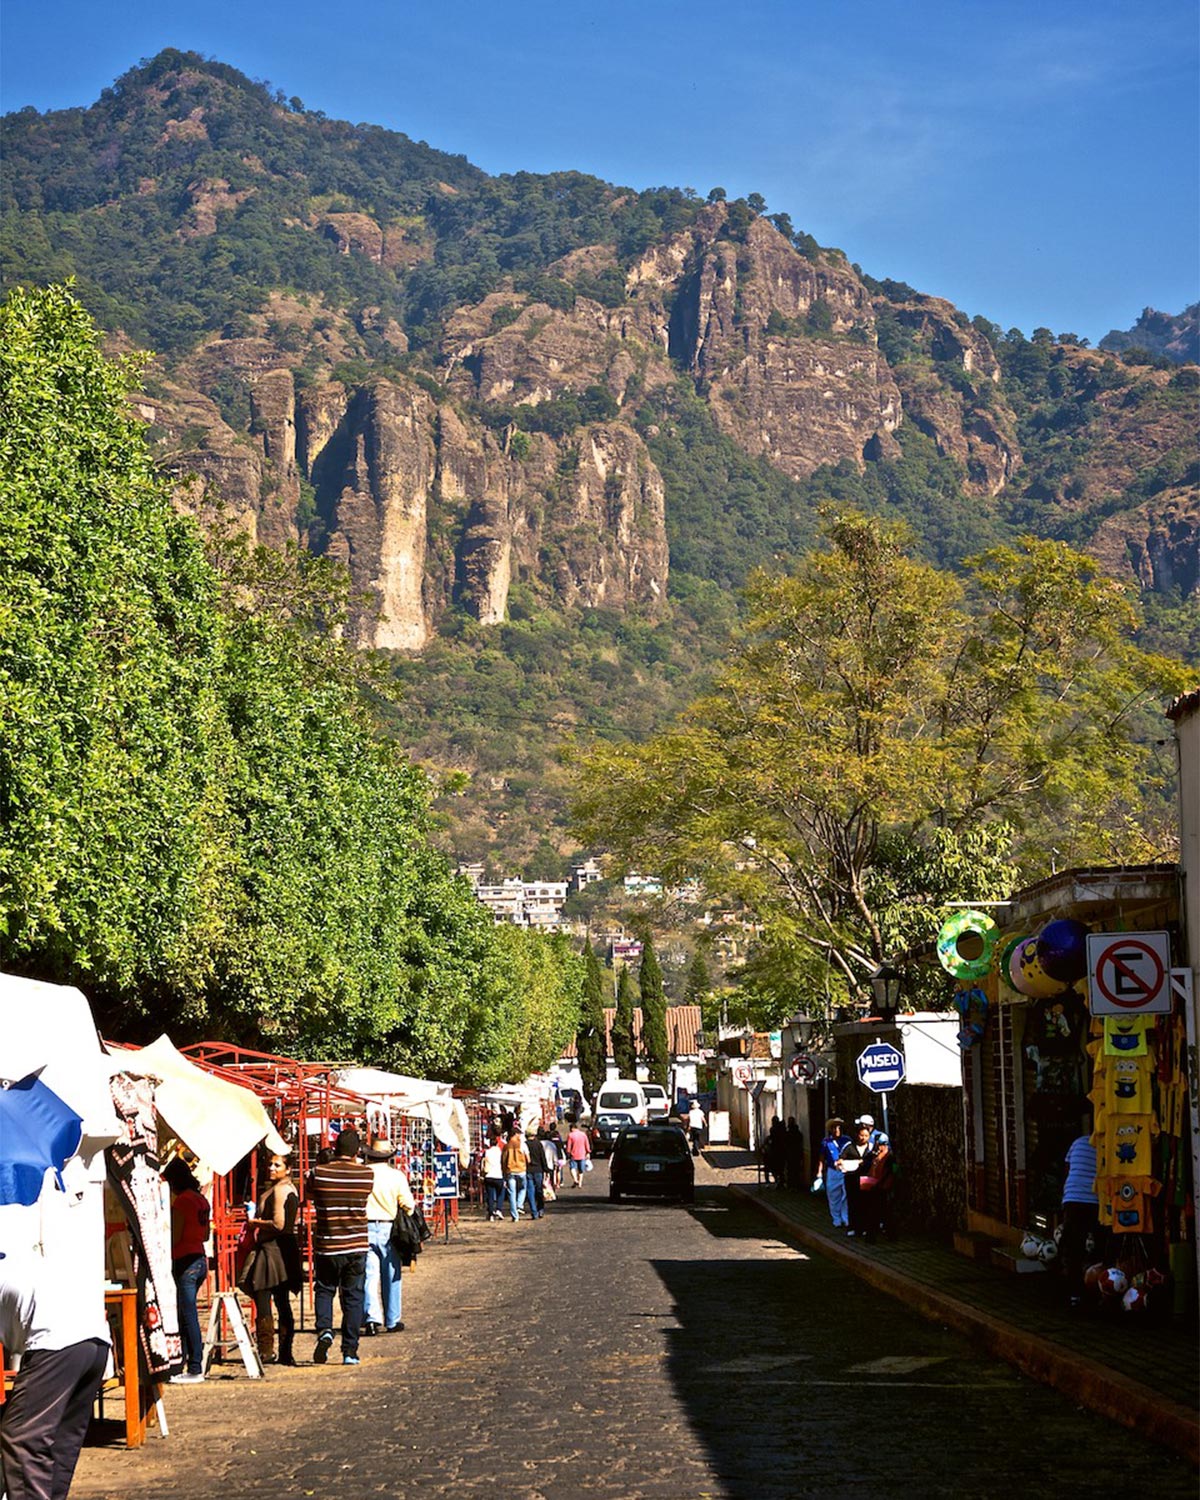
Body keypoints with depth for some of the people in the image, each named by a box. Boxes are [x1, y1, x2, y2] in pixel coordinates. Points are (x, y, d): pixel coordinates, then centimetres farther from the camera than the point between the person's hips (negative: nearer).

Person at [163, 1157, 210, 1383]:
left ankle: (195, 1370, -4)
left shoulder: (182, 1201, -13)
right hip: (200, 1259, 9)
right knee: (185, 1315, 13)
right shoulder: (202, 1200, 12)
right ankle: (180, 1365, 16)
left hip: (185, 1261, -9)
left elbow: (175, 1237, -16)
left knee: (188, 1316, -5)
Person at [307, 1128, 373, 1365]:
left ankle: (324, 1330, -5)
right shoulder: (367, 1174, -6)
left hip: (326, 1247, 0)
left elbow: (310, 1194, 10)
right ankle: (350, 1351, 7)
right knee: (353, 1297, 9)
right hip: (357, 1247, 0)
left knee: (324, 1290, 18)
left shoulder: (319, 1173, -8)